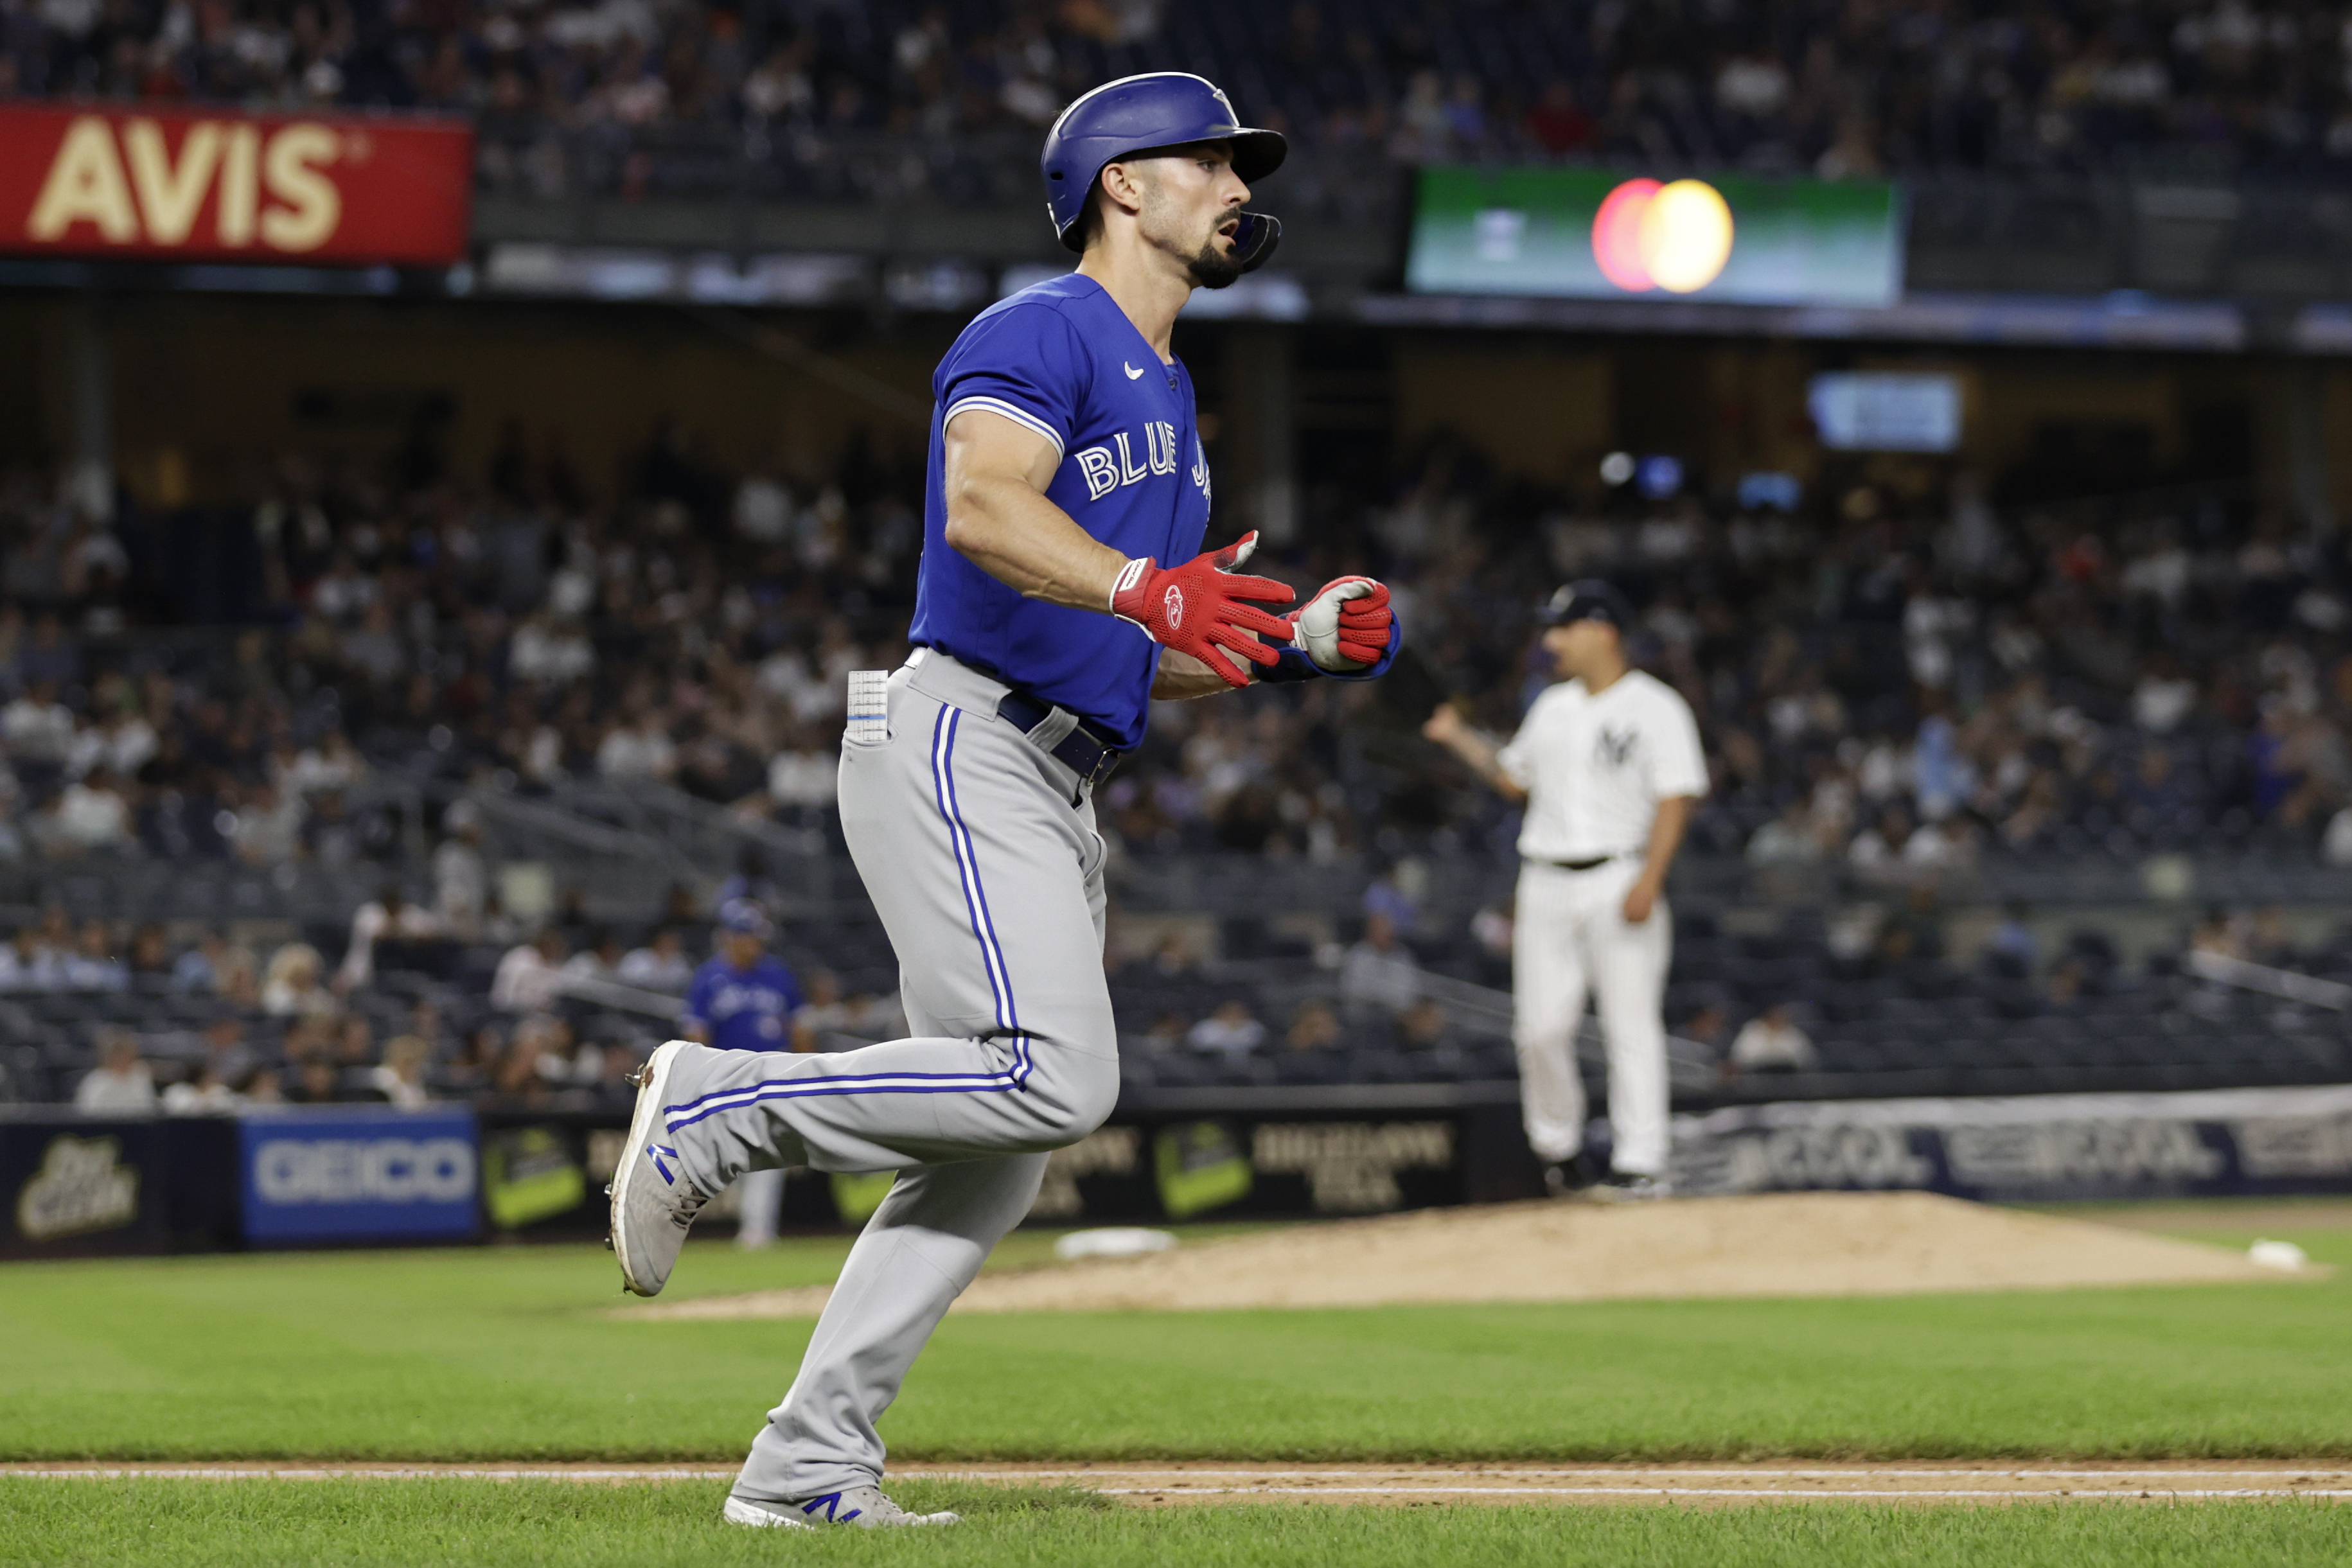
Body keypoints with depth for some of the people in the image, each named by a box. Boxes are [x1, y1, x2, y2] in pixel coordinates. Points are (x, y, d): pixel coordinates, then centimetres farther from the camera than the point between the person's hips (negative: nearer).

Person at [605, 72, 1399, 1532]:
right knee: (1056, 1080, -24)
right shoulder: (1046, 330, -4)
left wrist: (1302, 641, 11)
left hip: (1058, 797, 10)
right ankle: (719, 1101, -9)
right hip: (961, 744, -10)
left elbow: (1157, 655, 27)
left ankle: (808, 1464, 3)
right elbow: (983, 501, -23)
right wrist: (1144, 586, -34)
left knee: (998, 1162, 2)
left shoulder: (1169, 399, 26)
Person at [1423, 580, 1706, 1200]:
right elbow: (1514, 777, 27)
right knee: (1539, 1027, 2)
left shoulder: (1655, 707, -3)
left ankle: (1640, 1163, -8)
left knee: (1631, 1025, -8)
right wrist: (1460, 740, 14)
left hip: (1619, 882, -6)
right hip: (1546, 886, 6)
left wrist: (1649, 879, -19)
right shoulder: (1552, 708, 17)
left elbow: (1676, 797, -10)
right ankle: (1556, 1145, 18)